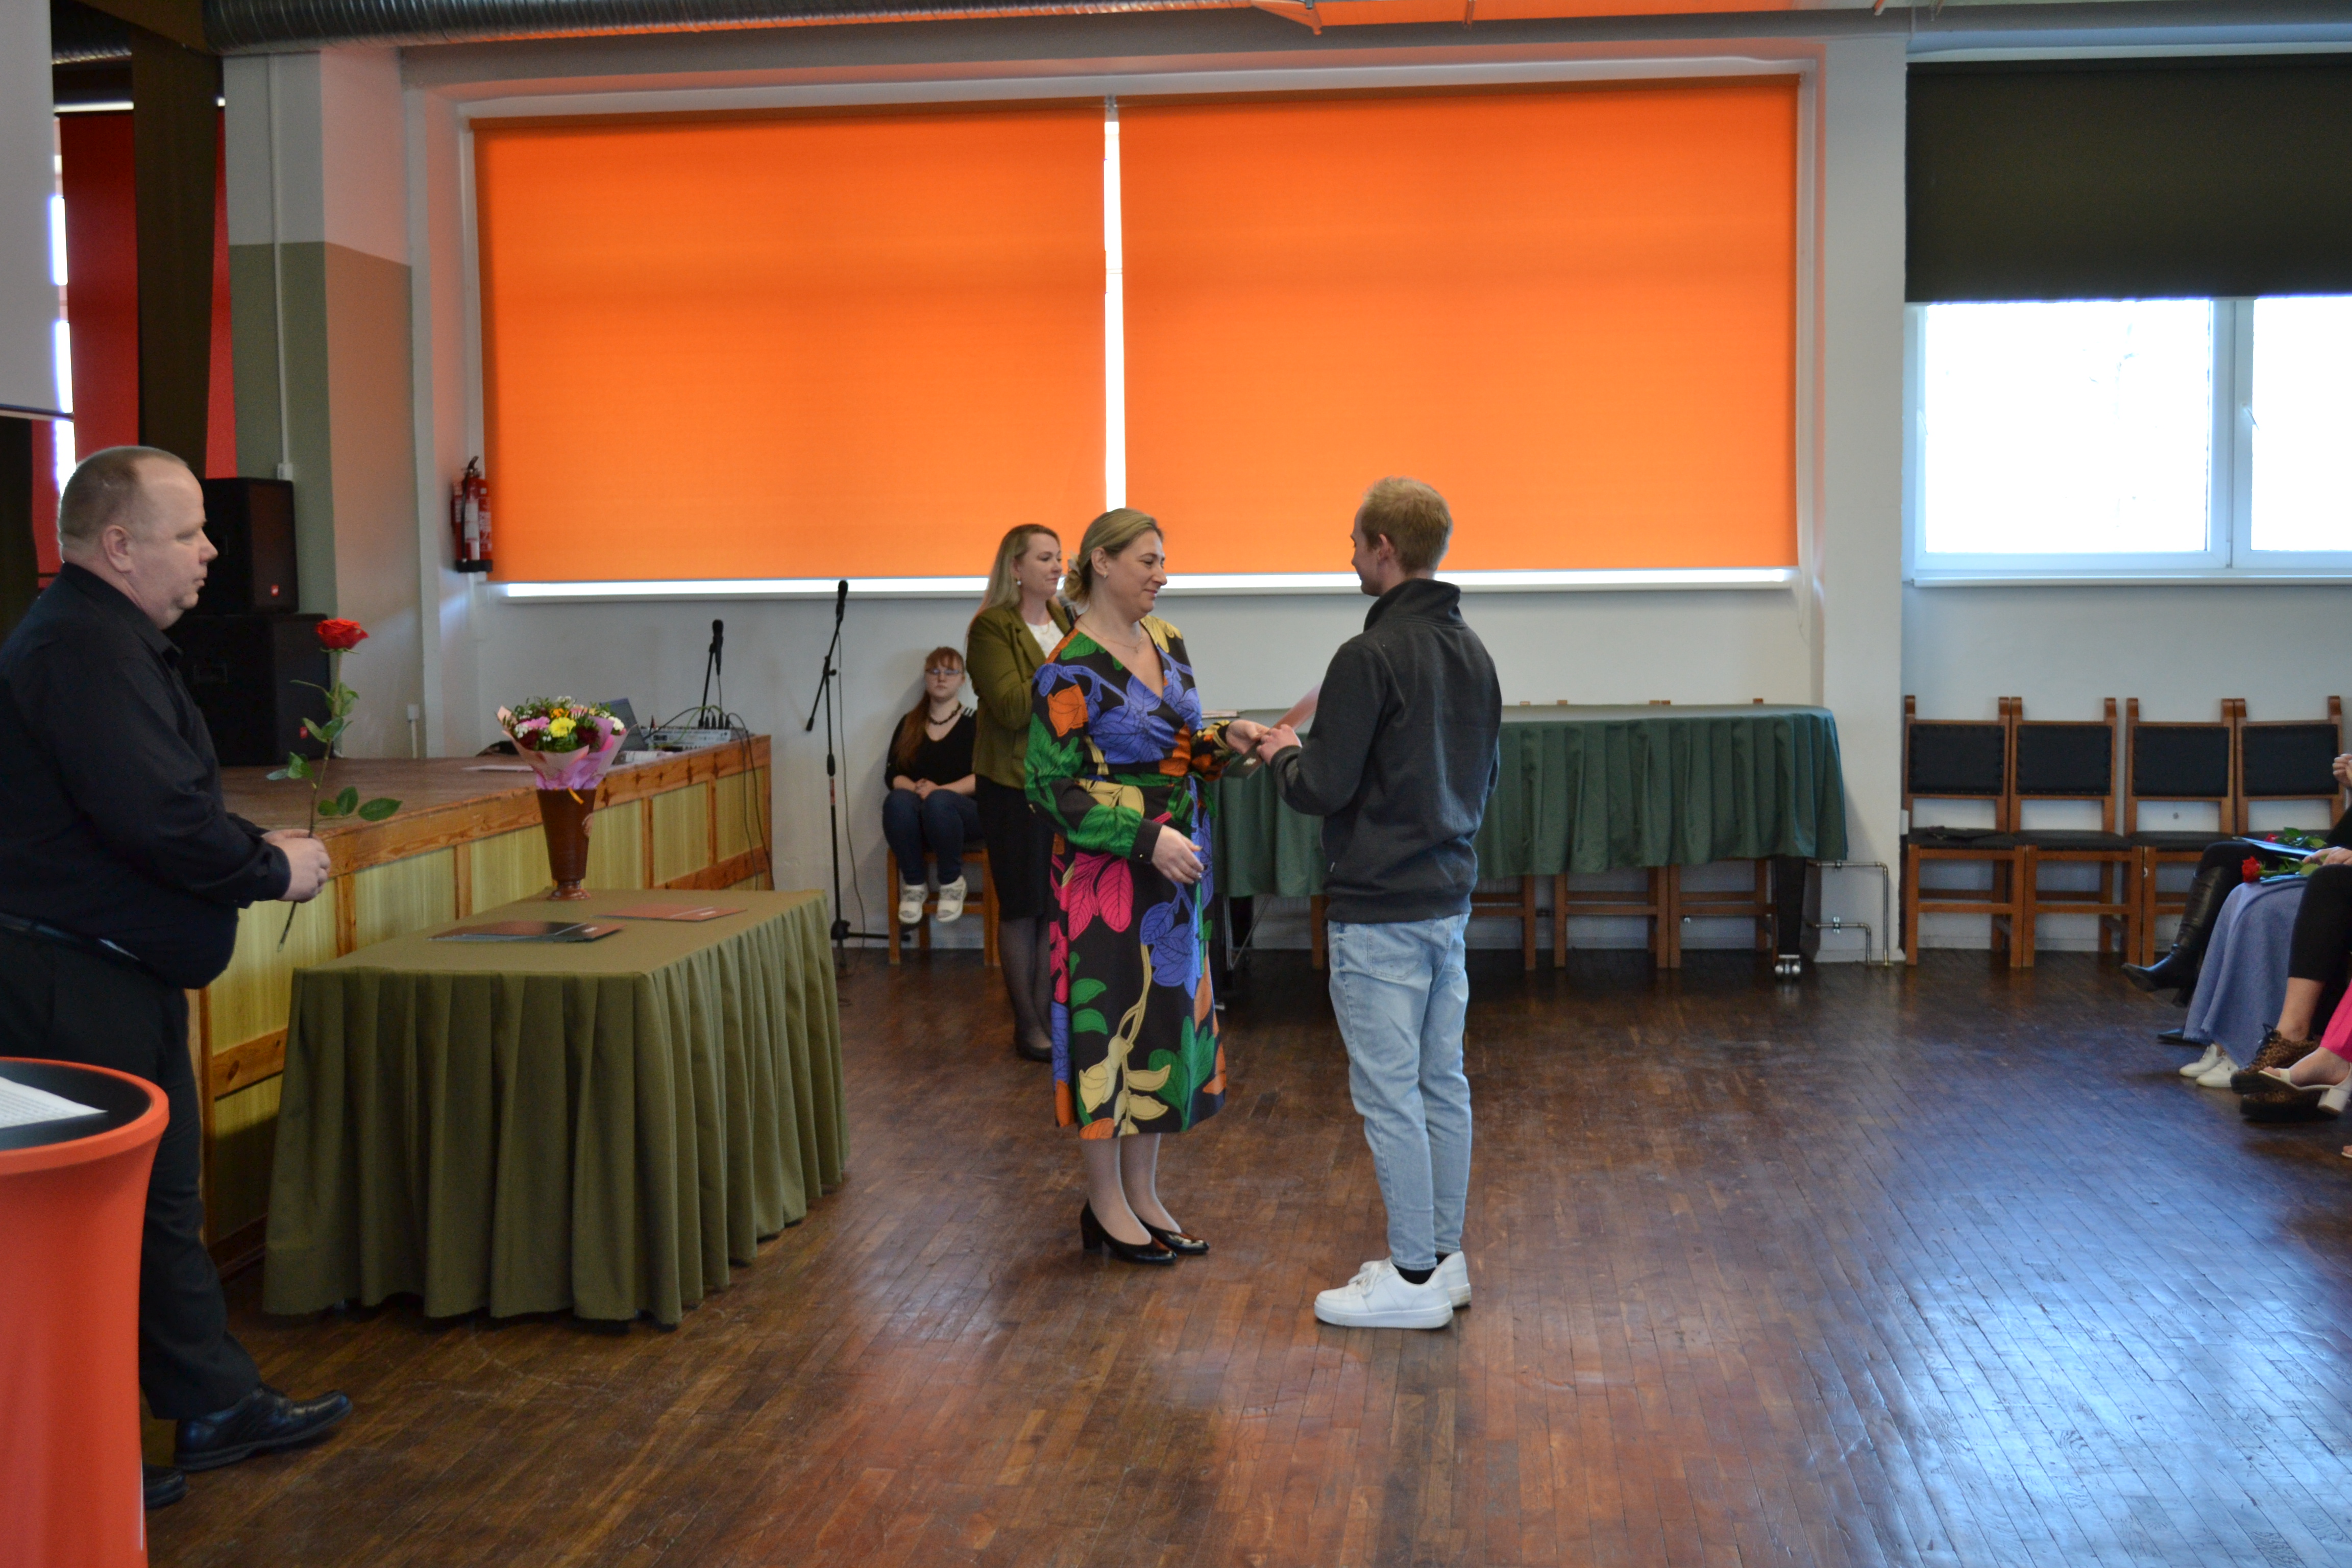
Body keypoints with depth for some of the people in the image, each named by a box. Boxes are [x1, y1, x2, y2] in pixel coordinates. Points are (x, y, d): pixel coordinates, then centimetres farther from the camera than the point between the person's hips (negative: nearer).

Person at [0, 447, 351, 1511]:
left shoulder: (103, 636, 15)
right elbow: (157, 820, -28)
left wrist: (254, 849, 3)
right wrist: (273, 869, -14)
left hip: (118, 976, 11)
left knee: (163, 1196, 18)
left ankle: (215, 1406, 30)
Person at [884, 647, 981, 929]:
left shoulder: (974, 723, 8)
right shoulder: (909, 724, 18)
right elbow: (894, 775, 9)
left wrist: (940, 790, -17)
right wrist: (915, 788, -14)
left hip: (965, 814, -2)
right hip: (916, 821, 2)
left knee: (938, 802, -38)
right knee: (897, 800, -33)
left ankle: (952, 882, -18)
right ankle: (914, 883, -18)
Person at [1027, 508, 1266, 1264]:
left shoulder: (1168, 642, 9)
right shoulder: (1070, 670, -13)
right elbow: (1053, 786, -14)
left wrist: (1225, 741, -3)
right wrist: (1147, 839, -21)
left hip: (1175, 868, 8)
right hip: (1106, 872, -7)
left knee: (1165, 1021, 12)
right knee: (1108, 1023, 0)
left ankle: (1143, 1194, 24)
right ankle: (1105, 1206, 13)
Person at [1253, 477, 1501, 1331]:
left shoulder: (1371, 656, -18)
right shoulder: (1473, 651, 9)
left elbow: (1324, 788, -18)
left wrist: (1283, 754, 2)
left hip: (1381, 911, -9)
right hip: (1449, 896, 9)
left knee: (1389, 1094, -1)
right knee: (1442, 1083, 14)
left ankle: (1414, 1280, 5)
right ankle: (1442, 1257, 22)